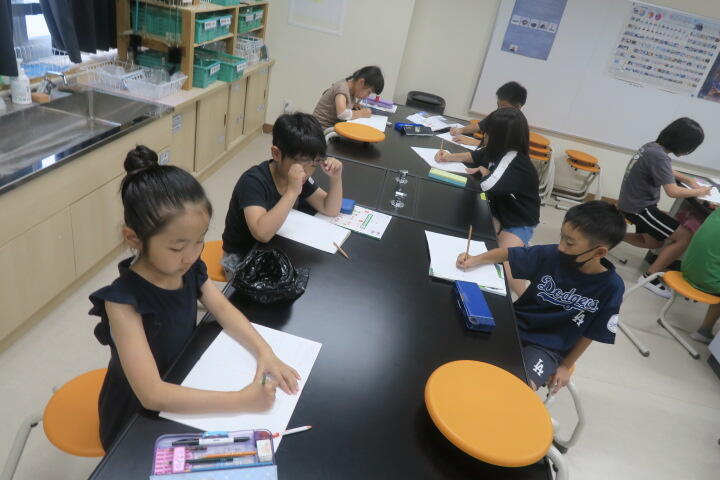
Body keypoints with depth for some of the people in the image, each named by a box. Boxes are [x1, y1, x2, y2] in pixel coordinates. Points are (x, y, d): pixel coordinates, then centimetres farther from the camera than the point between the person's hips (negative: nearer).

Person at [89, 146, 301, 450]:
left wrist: (264, 351, -16)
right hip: (137, 423, -5)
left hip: (183, 395, 5)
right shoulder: (123, 301, -31)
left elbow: (223, 309, 0)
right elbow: (153, 395, -34)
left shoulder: (188, 268, -13)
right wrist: (242, 401, -37)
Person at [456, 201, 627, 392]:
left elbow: (590, 333, -5)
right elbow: (508, 253, 0)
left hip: (548, 348, -2)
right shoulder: (551, 255, -13)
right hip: (514, 323, 3)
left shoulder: (611, 287, -16)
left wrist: (566, 366, 3)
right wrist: (476, 260, -15)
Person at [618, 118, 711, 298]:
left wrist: (688, 179, 12)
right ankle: (650, 277, -8)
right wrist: (699, 191, -8)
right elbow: (673, 191, -25)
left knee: (654, 243, 25)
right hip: (639, 208, -10)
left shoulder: (652, 146, 4)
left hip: (634, 203, 10)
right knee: (686, 236, -13)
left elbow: (665, 171, 25)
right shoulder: (658, 155, -25)